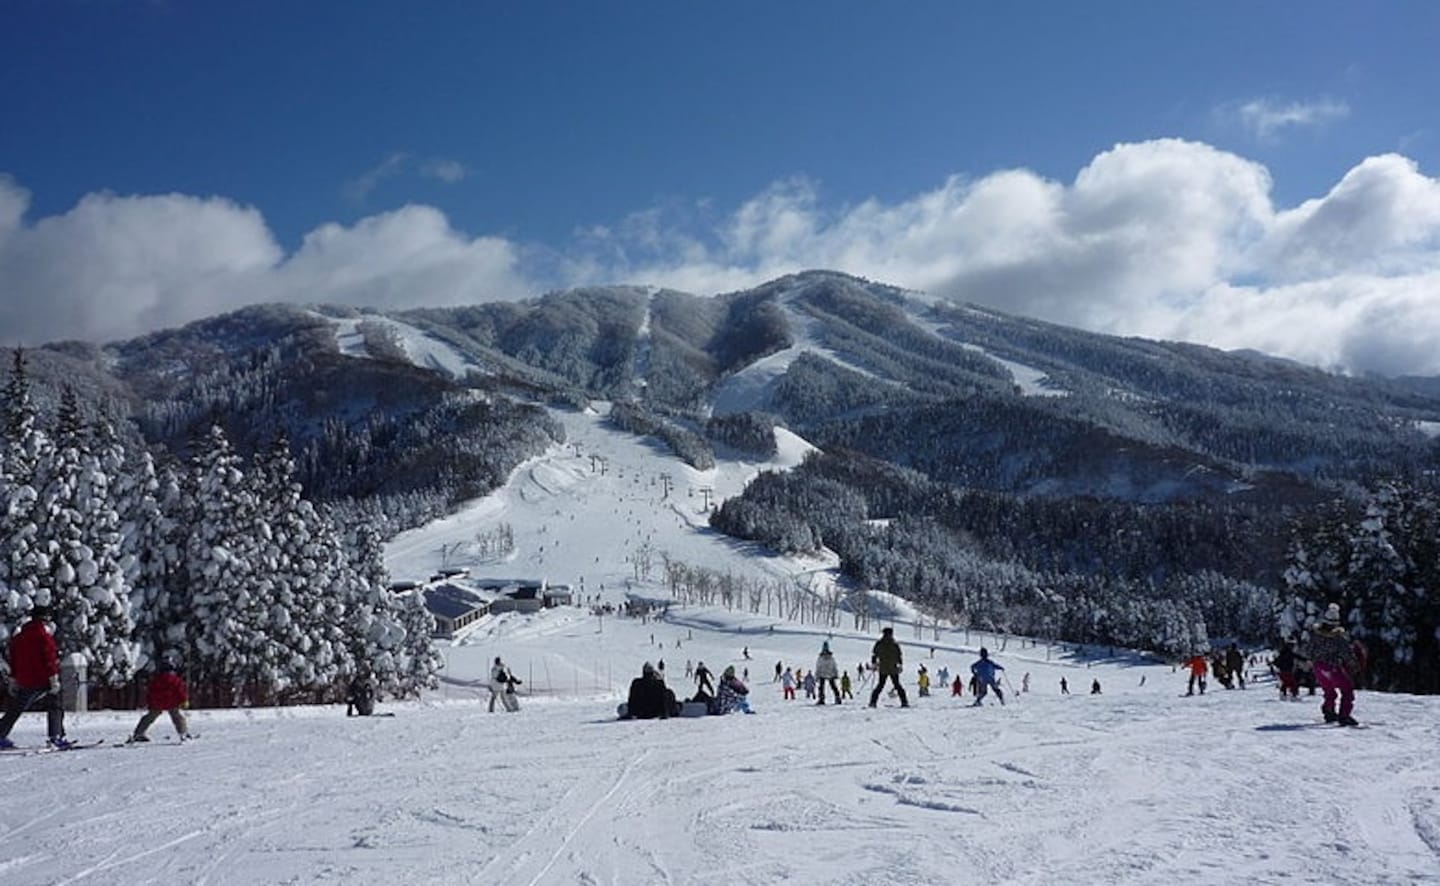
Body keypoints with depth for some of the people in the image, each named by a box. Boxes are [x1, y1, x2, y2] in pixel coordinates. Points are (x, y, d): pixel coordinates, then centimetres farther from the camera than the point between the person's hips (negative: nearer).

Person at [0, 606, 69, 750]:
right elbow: (50, 658, -16)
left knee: (14, 710, 16)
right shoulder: (43, 634, -11)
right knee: (54, 707, 4)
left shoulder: (18, 636, 11)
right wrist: (54, 679, -15)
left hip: (24, 682, 6)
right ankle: (56, 736, -5)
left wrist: (13, 681, 24)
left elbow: (13, 661, 17)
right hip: (43, 680, -6)